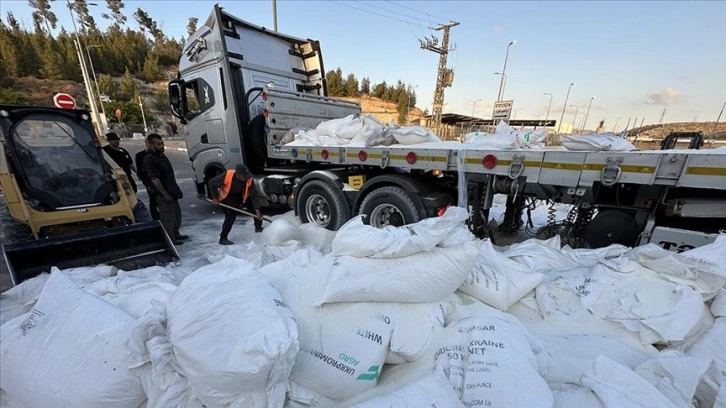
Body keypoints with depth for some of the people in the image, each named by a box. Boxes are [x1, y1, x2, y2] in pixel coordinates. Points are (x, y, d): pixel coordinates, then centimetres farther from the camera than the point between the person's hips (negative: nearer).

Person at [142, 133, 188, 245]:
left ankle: (175, 234, 32)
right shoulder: (149, 159, -16)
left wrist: (176, 190, 18)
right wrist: (165, 193, -22)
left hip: (172, 192, 9)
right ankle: (170, 239, 12)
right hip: (163, 195, -9)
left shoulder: (162, 156, 12)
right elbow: (154, 179, -21)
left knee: (177, 214, 18)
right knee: (167, 217, 0)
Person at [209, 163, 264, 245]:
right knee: (230, 216, -14)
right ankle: (223, 238, 5)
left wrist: (257, 210, -30)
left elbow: (254, 195, -24)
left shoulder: (249, 179, -28)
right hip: (227, 196, -4)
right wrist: (215, 198, -18)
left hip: (241, 195, 4)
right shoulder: (226, 176, -36)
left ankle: (258, 227, 7)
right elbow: (212, 183, -19)